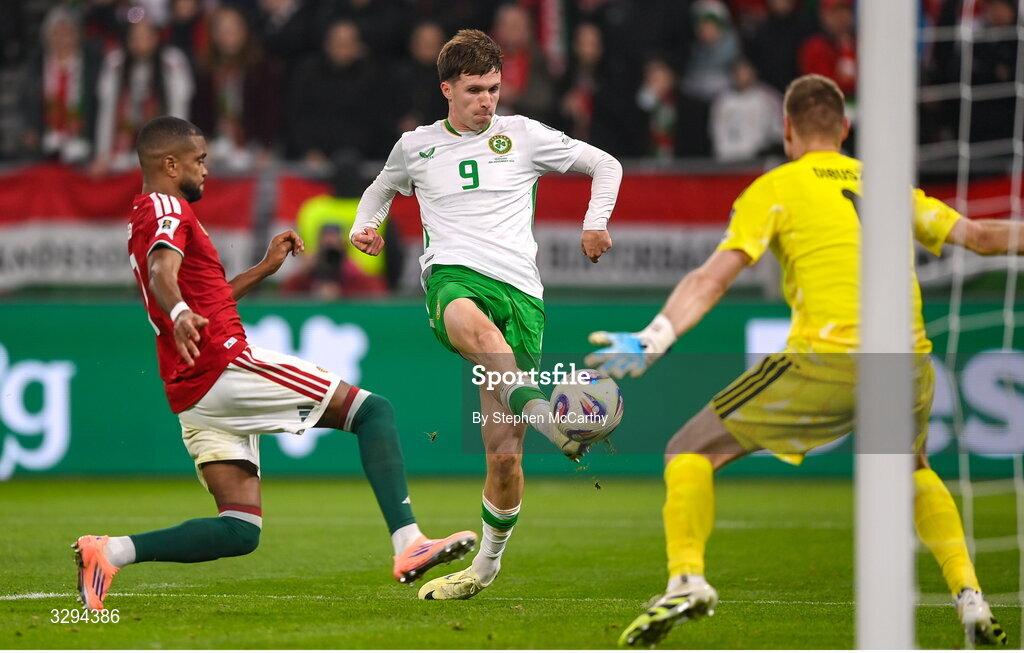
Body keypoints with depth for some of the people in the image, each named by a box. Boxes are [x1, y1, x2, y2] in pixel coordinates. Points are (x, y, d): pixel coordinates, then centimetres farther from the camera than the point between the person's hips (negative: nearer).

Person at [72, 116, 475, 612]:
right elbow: (163, 272, -27)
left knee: (239, 532, 5)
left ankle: (110, 551, -8)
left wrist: (266, 268, 33)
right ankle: (407, 544, -20)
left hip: (192, 395, 10)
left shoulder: (144, 221, 26)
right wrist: (179, 314, -47)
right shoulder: (166, 208, -4)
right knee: (373, 410, -6)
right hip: (226, 366, -10)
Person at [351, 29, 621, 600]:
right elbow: (383, 188, 39)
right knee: (472, 325, -44)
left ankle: (489, 562, 16)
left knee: (504, 455, -6)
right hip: (452, 276, 0)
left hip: (519, 291, 0)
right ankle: (549, 418, -62)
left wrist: (596, 223, 7)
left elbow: (605, 165, 21)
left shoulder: (523, 136, 12)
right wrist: (365, 227, 19)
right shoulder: (416, 146, 17)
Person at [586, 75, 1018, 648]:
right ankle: (971, 599, 20)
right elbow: (981, 236, 21)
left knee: (691, 451, 7)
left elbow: (714, 278, -6)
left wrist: (654, 340, -15)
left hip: (827, 363, -5)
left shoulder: (776, 188, 7)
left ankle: (687, 580, -14)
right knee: (914, 471, 35)